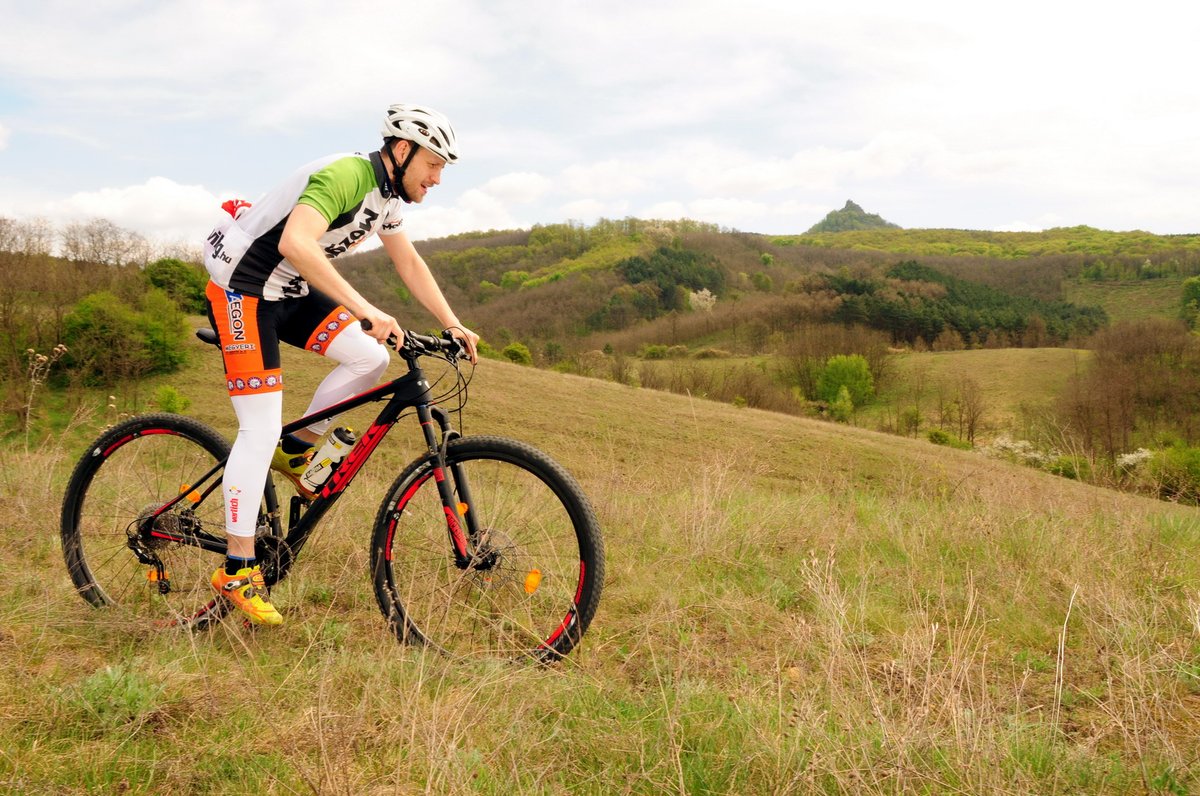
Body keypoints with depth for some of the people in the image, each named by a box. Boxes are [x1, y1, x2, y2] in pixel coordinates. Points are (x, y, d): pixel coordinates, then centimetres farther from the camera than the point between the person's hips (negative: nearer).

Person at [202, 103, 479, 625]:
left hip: (289, 292, 9)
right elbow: (295, 244, -40)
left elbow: (410, 264, 15)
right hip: (242, 288, -9)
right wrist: (365, 311, -45)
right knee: (261, 431, -11)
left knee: (370, 359, -6)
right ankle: (237, 570, -3)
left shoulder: (388, 195, 5)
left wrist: (453, 325, 7)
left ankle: (297, 451, 13)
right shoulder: (345, 176, -24)